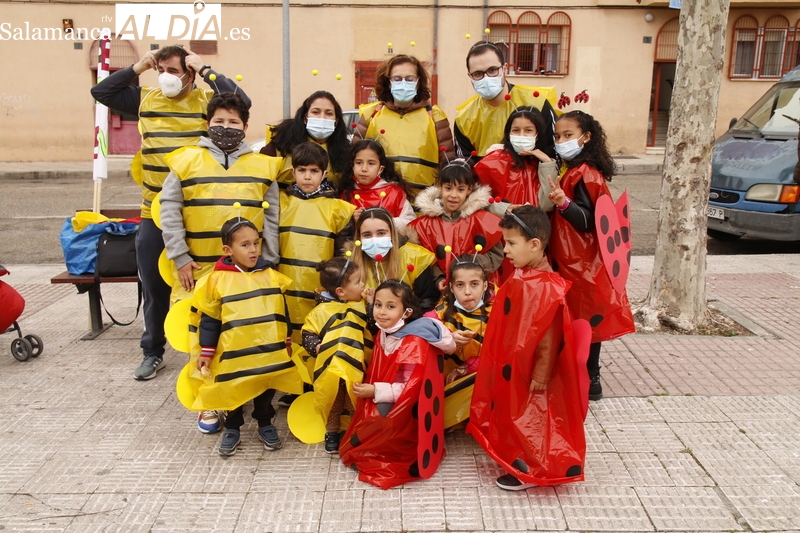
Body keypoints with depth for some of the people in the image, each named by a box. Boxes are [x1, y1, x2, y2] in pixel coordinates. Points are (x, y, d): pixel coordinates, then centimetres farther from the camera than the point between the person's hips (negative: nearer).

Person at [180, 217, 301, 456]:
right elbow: (209, 320, -4)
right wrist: (205, 352, -3)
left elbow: (281, 312, 11)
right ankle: (232, 428, 31)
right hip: (234, 354, -2)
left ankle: (265, 424, 35)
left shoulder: (271, 276, 1)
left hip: (270, 352, 3)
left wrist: (287, 342, 13)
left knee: (267, 389, 15)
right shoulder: (218, 280, -9)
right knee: (233, 392, 11)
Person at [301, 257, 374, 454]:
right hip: (330, 370, -1)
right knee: (333, 404, 14)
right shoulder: (322, 311, -7)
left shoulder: (362, 305, 1)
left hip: (358, 368, 1)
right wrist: (316, 346, -18)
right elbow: (308, 334, 0)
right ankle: (332, 433, 33)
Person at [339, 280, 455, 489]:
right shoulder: (383, 333, 1)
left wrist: (376, 391, -22)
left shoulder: (414, 343, -22)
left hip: (407, 412, -7)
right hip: (383, 403, 8)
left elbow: (412, 388, -23)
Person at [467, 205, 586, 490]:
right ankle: (522, 461, 39)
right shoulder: (522, 277, 1)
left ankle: (532, 470, 24)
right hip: (513, 363, 9)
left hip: (529, 370, -9)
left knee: (529, 418, 7)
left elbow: (549, 337, -25)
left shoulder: (545, 287, -28)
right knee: (514, 413, 22)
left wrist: (541, 375, -20)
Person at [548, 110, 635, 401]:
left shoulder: (583, 175, -17)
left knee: (584, 320, -1)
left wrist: (563, 202, -37)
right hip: (575, 261, 10)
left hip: (581, 264, -10)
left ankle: (589, 382, 9)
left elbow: (587, 220, -23)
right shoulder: (576, 171, 12)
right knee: (585, 320, 14)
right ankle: (588, 379, 25)